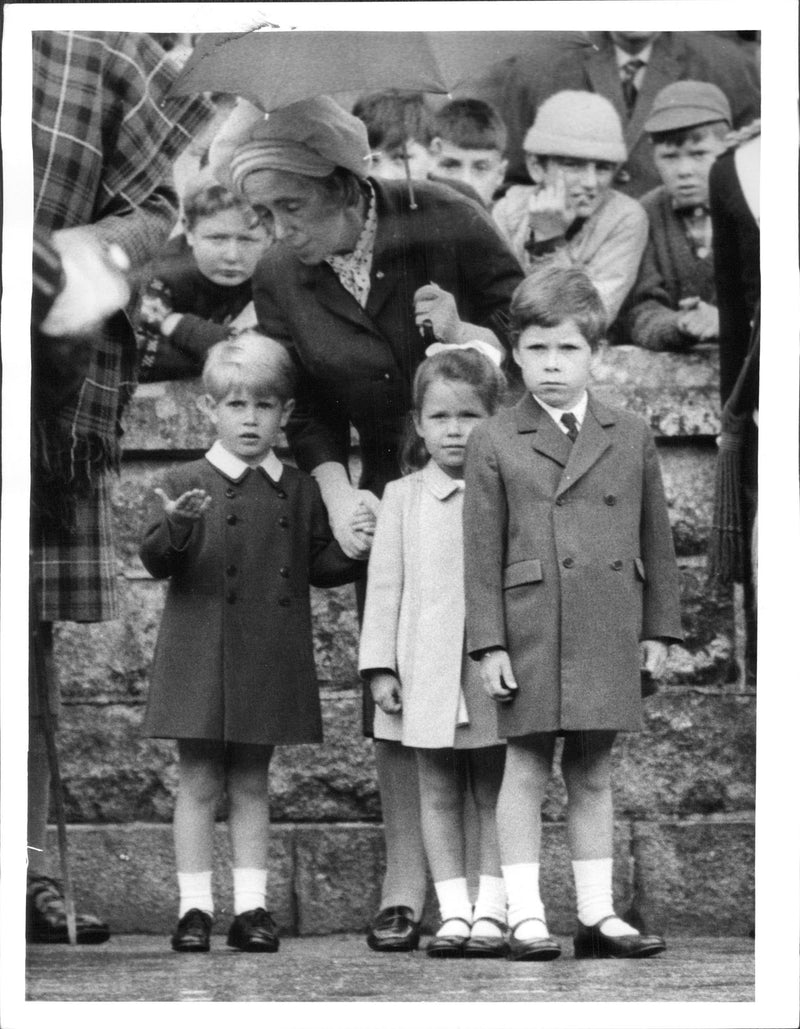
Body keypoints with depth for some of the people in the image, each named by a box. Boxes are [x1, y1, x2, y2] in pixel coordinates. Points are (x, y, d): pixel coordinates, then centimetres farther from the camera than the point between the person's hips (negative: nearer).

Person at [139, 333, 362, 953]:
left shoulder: (299, 491, 8)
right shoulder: (190, 484, -2)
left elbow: (319, 565, 13)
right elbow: (157, 561, -9)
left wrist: (353, 550, -6)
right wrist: (175, 528, -30)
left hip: (271, 662, 3)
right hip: (202, 659, -2)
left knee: (252, 784, 9)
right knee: (200, 783, 2)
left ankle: (252, 906, 12)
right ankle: (195, 907, 7)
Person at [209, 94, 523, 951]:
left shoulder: (441, 224, -16)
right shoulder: (280, 278, -5)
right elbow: (305, 410, 1)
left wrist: (464, 333, -26)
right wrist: (338, 496, -14)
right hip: (389, 497, 3)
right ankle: (405, 883, 7)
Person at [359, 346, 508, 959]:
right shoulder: (404, 497, 7)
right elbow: (385, 585, 6)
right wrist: (380, 666, 0)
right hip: (427, 671, 1)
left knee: (494, 793, 3)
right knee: (439, 796, 5)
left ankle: (491, 912, 7)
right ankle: (454, 913, 9)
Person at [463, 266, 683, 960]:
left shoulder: (631, 438, 9)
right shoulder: (495, 443, 1)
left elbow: (656, 539, 13)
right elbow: (482, 552, -1)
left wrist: (659, 629, 10)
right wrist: (489, 642, -6)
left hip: (610, 635, 2)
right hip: (531, 632, -2)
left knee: (594, 774, 9)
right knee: (527, 770, 1)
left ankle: (598, 914, 14)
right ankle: (525, 917, 6)